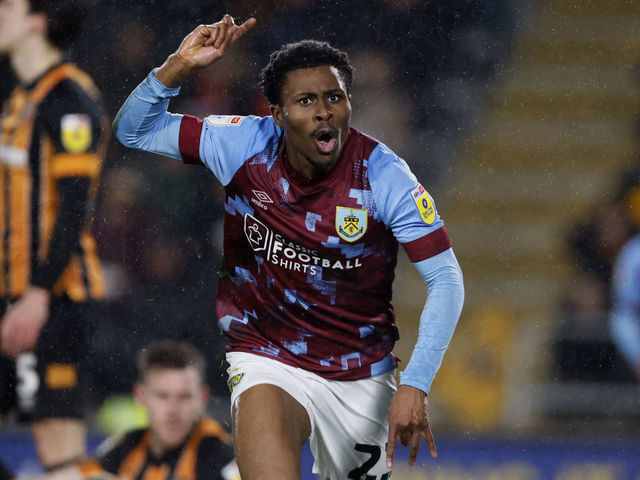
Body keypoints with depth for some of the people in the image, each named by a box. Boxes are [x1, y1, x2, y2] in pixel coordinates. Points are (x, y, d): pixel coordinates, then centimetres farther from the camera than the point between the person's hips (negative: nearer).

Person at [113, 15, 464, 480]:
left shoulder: (384, 175, -14)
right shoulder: (245, 146, -8)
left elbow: (447, 280, -12)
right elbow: (134, 130, 1)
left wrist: (415, 386, -22)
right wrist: (178, 67, -19)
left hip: (363, 374, 1)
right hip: (269, 362, -1)